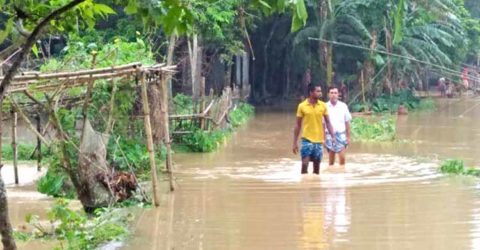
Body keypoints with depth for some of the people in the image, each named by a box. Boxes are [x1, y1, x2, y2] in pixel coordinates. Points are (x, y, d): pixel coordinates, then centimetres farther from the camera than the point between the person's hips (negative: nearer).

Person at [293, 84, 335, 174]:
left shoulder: (323, 105, 1)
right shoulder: (302, 106, -5)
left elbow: (328, 122, 7)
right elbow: (298, 125, 1)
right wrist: (295, 142, -1)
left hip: (319, 140, 3)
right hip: (307, 140, -3)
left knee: (317, 165, 8)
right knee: (305, 164, -11)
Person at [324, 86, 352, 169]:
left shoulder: (343, 106, 2)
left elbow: (347, 122, 7)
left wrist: (348, 137, 6)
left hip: (341, 134, 0)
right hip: (330, 135, 0)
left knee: (342, 157, -10)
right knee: (331, 159, 5)